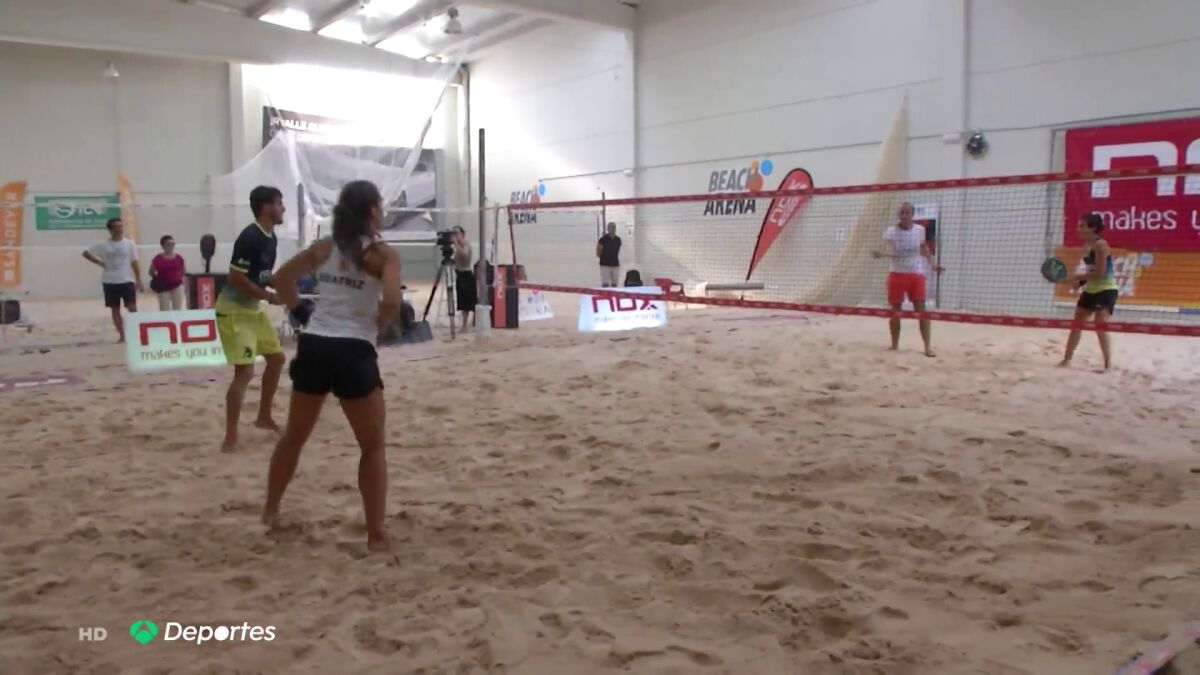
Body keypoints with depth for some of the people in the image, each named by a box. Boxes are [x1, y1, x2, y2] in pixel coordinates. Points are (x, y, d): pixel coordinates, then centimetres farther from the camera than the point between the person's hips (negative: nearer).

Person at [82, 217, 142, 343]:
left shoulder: (129, 244, 2)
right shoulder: (104, 245, 0)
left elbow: (134, 263, 4)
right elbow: (86, 253, 9)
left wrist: (139, 280, 0)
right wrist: (100, 263, -2)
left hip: (127, 281, -1)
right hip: (110, 282, 1)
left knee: (132, 308, -9)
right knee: (115, 309, 5)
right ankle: (121, 335, 13)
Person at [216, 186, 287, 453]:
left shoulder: (271, 237, 8)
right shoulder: (250, 237, -21)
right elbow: (237, 279, -24)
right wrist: (270, 296, -19)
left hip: (254, 309, 10)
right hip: (233, 311, -10)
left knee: (276, 358, 17)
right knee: (245, 371, -13)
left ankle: (264, 417, 31)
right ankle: (230, 437, -5)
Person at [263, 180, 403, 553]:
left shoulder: (324, 247, 11)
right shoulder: (384, 254, -5)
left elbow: (281, 278, 16)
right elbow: (392, 300, -19)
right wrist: (378, 325, -1)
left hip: (313, 346, 6)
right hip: (354, 353, -5)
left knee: (294, 436, 24)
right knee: (373, 447, 8)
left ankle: (270, 510, 39)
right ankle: (376, 535, 8)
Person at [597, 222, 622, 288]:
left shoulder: (618, 240, 8)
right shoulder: (603, 239, -8)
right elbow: (598, 253, -3)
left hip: (615, 265, 5)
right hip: (605, 265, -5)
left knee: (615, 285, 6)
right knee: (605, 285, -9)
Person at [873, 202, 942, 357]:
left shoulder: (920, 230, 1)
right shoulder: (891, 232, -6)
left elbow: (924, 249, 14)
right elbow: (892, 253, -11)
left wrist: (933, 265, 3)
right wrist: (881, 254, -32)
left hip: (916, 274, 1)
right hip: (897, 274, -1)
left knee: (921, 310, -3)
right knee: (895, 311, 5)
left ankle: (927, 346, -1)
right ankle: (894, 345, 17)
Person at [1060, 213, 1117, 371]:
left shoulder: (1100, 245, -17)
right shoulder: (1086, 246, 9)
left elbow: (1100, 272, -24)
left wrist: (1078, 277, -18)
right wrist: (1080, 281, -1)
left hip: (1106, 290, -9)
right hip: (1090, 290, 9)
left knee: (1100, 327, -11)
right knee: (1077, 324, 9)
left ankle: (1108, 364, -1)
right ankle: (1067, 360, 16)